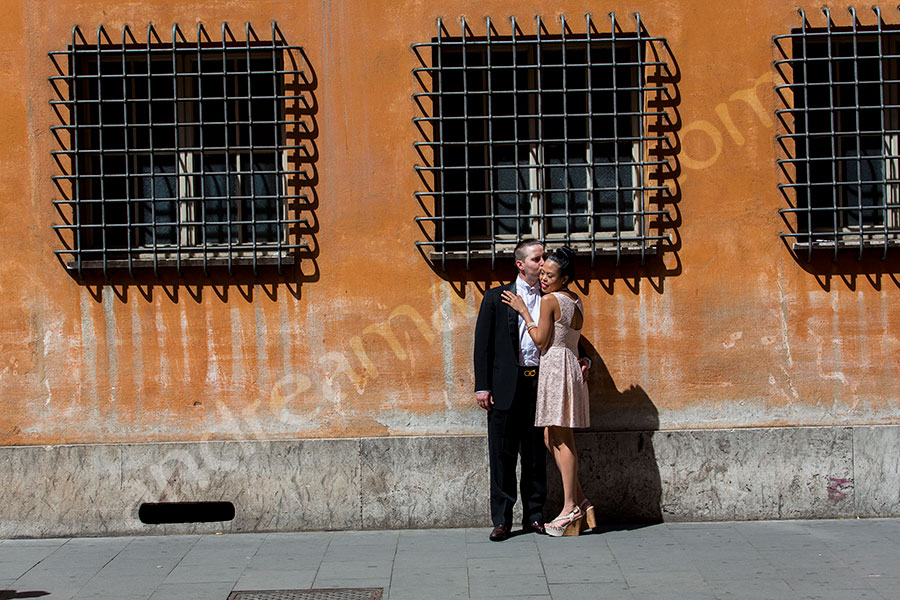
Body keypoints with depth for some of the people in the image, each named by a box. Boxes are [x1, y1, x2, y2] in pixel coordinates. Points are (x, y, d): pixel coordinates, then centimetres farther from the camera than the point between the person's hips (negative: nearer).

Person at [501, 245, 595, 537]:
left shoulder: (550, 300, -11)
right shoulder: (576, 301, 16)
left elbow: (541, 341, -10)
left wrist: (523, 310, -4)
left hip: (555, 368, -9)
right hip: (570, 366, 9)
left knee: (561, 440, -5)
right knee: (552, 439, 11)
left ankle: (571, 507, -1)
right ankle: (581, 501, 11)